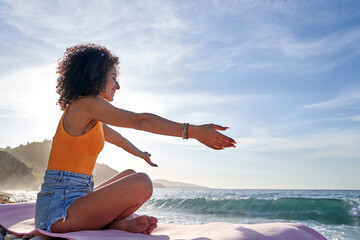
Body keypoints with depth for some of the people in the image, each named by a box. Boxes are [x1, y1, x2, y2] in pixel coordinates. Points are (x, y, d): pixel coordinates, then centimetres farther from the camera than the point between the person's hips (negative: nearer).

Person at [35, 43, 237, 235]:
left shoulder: (89, 115, 17)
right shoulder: (87, 104, -12)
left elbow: (119, 139, 33)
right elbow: (140, 121, -22)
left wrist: (141, 154, 49)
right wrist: (193, 131, -25)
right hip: (59, 209, -10)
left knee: (129, 175, 23)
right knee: (141, 183, -26)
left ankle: (121, 221, 1)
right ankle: (115, 224, -3)